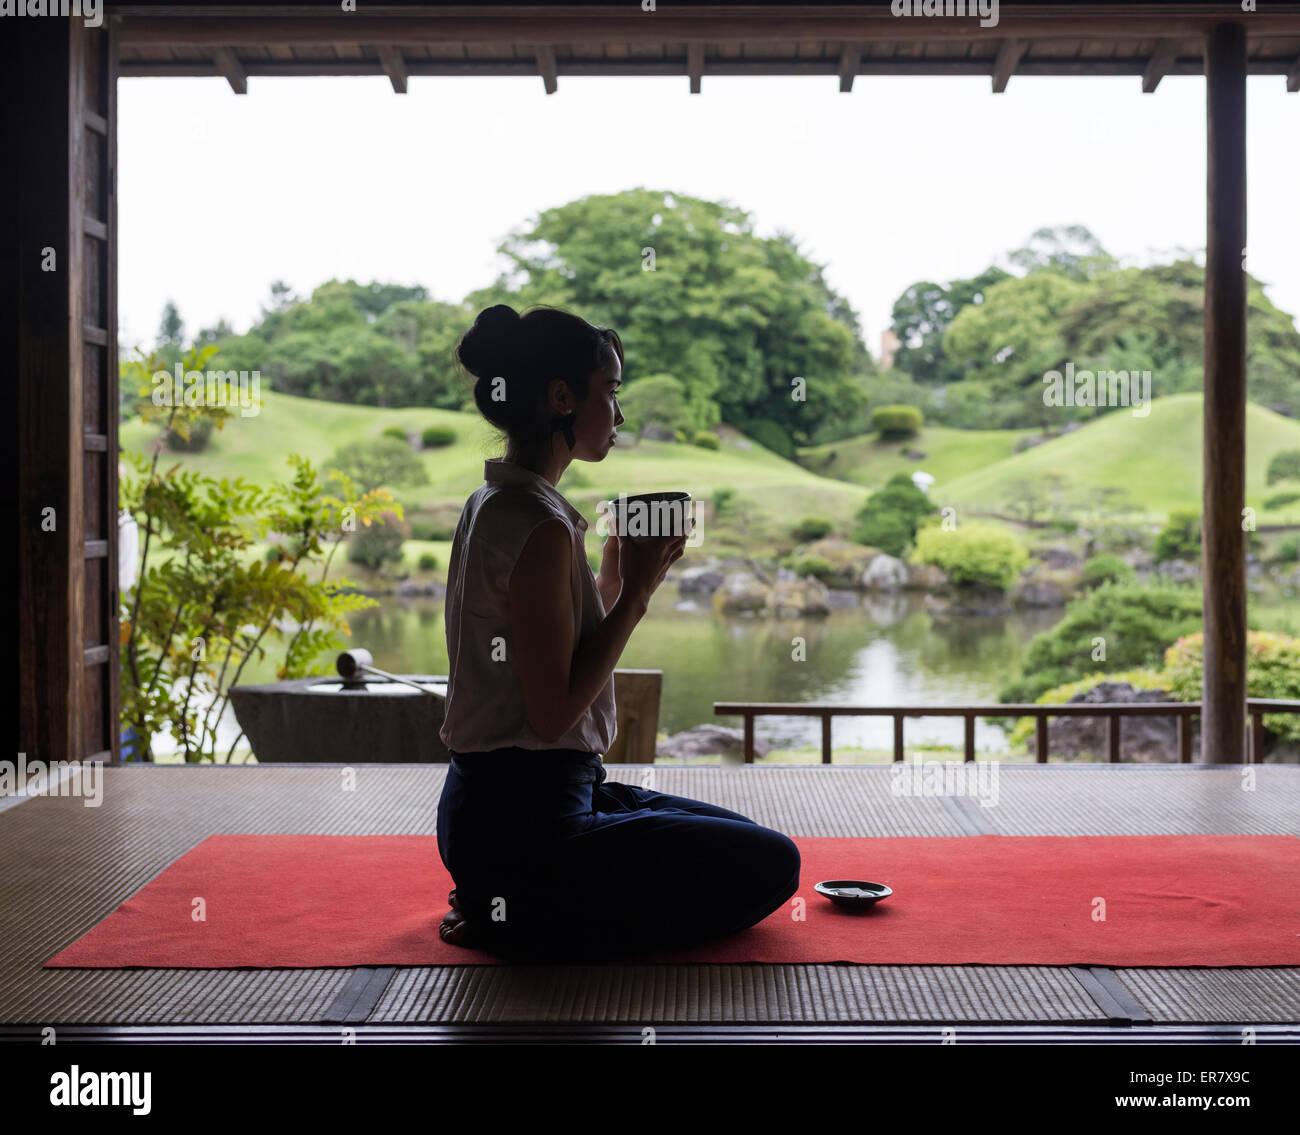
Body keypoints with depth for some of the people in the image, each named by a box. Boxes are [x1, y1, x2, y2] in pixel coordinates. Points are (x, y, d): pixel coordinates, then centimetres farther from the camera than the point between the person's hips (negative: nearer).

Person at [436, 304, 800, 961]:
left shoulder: (492, 504, 11)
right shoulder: (541, 526, -21)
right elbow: (554, 711, -22)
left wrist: (614, 577, 6)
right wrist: (637, 592, -15)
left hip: (488, 803, 10)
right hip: (524, 825, -10)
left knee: (744, 841, 21)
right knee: (769, 865, 0)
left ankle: (498, 903, 12)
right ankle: (513, 921, -2)